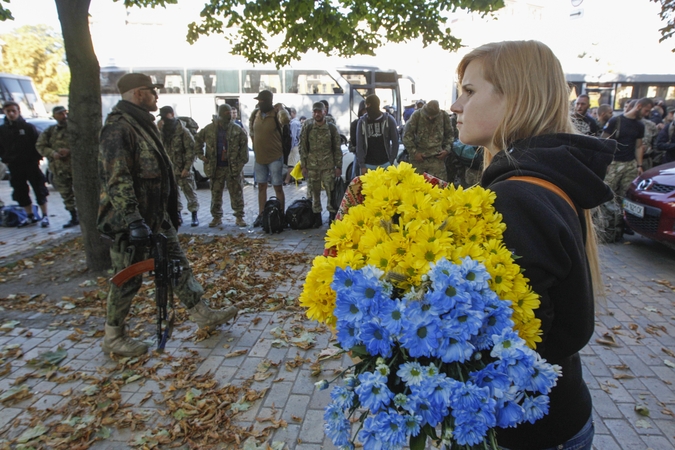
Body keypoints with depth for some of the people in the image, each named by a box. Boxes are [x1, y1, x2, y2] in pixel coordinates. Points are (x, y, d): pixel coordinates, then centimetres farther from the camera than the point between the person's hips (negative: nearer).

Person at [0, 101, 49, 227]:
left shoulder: (28, 127, -2)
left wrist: (36, 158, -7)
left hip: (31, 164, -4)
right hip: (14, 167, 4)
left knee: (39, 190, 0)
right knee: (20, 193, 8)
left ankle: (45, 216, 6)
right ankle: (30, 216, 20)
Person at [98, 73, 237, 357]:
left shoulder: (143, 124, 15)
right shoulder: (118, 128, -18)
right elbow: (116, 180, -26)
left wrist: (171, 211, 22)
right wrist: (133, 221, -31)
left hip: (156, 215, 10)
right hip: (129, 221, -10)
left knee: (178, 264, 13)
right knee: (128, 280, 3)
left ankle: (203, 315, 24)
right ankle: (113, 338, 22)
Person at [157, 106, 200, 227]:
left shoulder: (183, 131, -8)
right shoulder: (161, 132, 9)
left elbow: (191, 150, -10)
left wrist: (187, 167, -14)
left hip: (182, 168, -5)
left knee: (189, 192, 1)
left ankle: (194, 215, 10)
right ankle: (177, 215, 20)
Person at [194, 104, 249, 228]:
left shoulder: (237, 130, -1)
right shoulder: (209, 129, 3)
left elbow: (244, 144, 0)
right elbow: (198, 140, 15)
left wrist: (243, 160, -8)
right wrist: (200, 154, 5)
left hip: (233, 167, -1)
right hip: (215, 167, 2)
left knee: (236, 193, 3)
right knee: (216, 193, 9)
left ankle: (239, 217, 12)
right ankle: (216, 217, 20)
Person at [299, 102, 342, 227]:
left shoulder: (332, 128, 3)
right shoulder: (307, 128, 5)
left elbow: (337, 148, 3)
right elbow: (303, 148, 6)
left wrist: (338, 166, -1)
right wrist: (303, 166, 1)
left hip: (328, 166, -1)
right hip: (311, 166, 2)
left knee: (331, 192, -2)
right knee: (314, 192, 6)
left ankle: (333, 217, 10)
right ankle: (317, 218, 17)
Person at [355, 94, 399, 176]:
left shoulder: (389, 120, 0)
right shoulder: (362, 122, 2)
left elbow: (395, 142, 3)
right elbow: (359, 145, 0)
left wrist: (391, 162, -3)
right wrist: (362, 165, -6)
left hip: (385, 164, 0)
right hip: (368, 165, 1)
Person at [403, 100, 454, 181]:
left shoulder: (444, 116, 0)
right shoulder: (416, 115, -6)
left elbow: (450, 134, 13)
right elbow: (407, 136, -3)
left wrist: (446, 149, 1)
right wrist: (414, 152, -7)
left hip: (437, 158, 1)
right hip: (418, 157, -1)